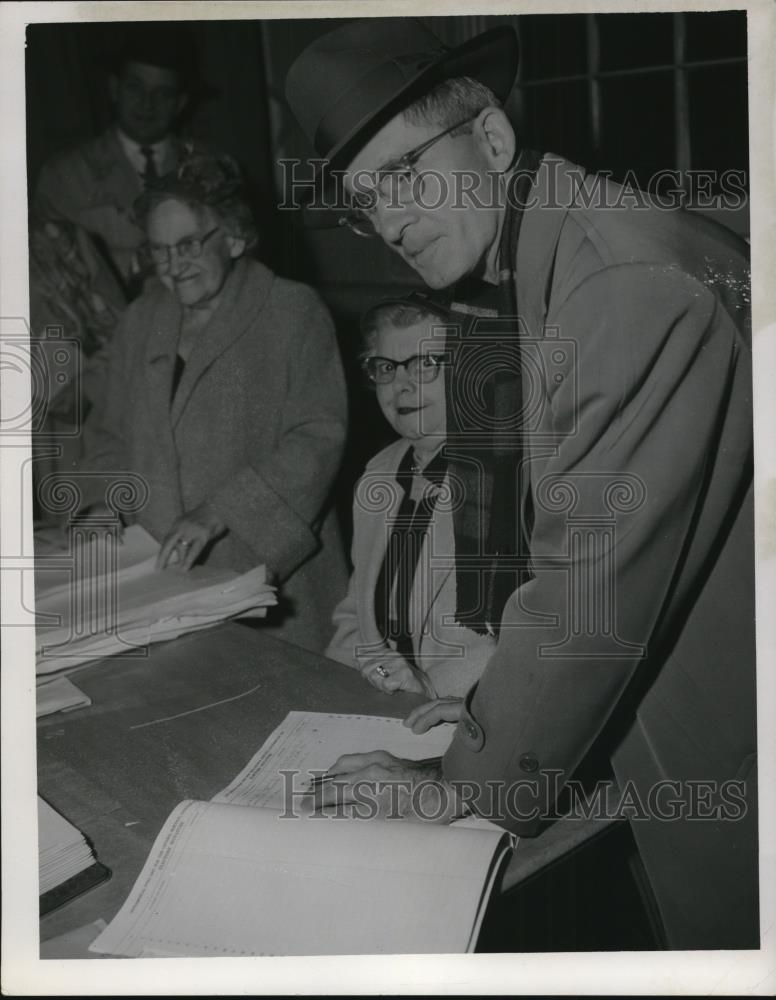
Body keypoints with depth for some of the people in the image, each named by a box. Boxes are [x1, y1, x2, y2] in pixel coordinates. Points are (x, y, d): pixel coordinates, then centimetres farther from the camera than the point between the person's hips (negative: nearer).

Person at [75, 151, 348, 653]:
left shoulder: (294, 311, -5)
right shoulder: (140, 321, 13)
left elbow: (318, 438, -14)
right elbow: (110, 431, 20)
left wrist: (217, 513, -20)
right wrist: (105, 499, 1)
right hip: (161, 573, 4)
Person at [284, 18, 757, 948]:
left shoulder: (636, 281, -25)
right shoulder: (532, 279, 4)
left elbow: (598, 580, -26)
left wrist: (467, 781, -15)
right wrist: (499, 704, 4)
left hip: (728, 767, -8)